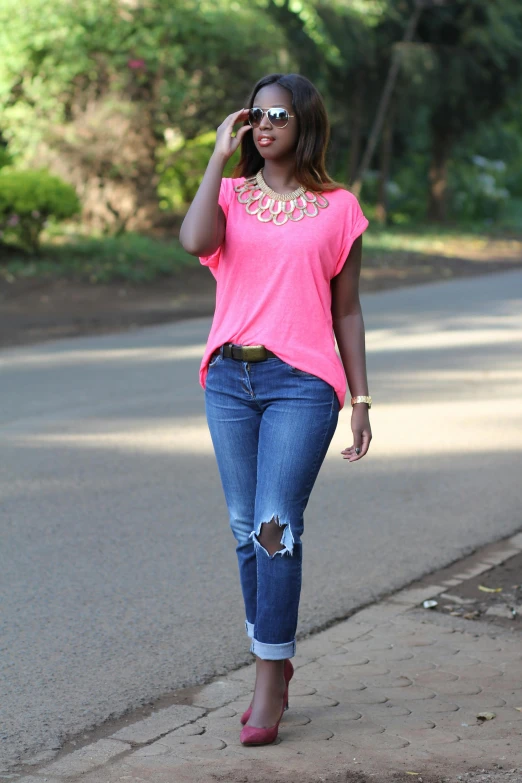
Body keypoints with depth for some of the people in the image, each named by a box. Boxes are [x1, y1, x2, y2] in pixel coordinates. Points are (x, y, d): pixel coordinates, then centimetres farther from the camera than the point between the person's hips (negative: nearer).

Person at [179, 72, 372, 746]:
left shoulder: (337, 209, 6)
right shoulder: (231, 193, 9)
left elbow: (346, 311, 9)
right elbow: (195, 241, -15)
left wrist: (361, 400, 5)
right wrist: (220, 157, -7)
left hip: (302, 381, -3)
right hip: (230, 379, 3)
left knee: (276, 525, -12)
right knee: (246, 529, 7)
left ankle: (269, 679, -4)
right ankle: (273, 663, 22)